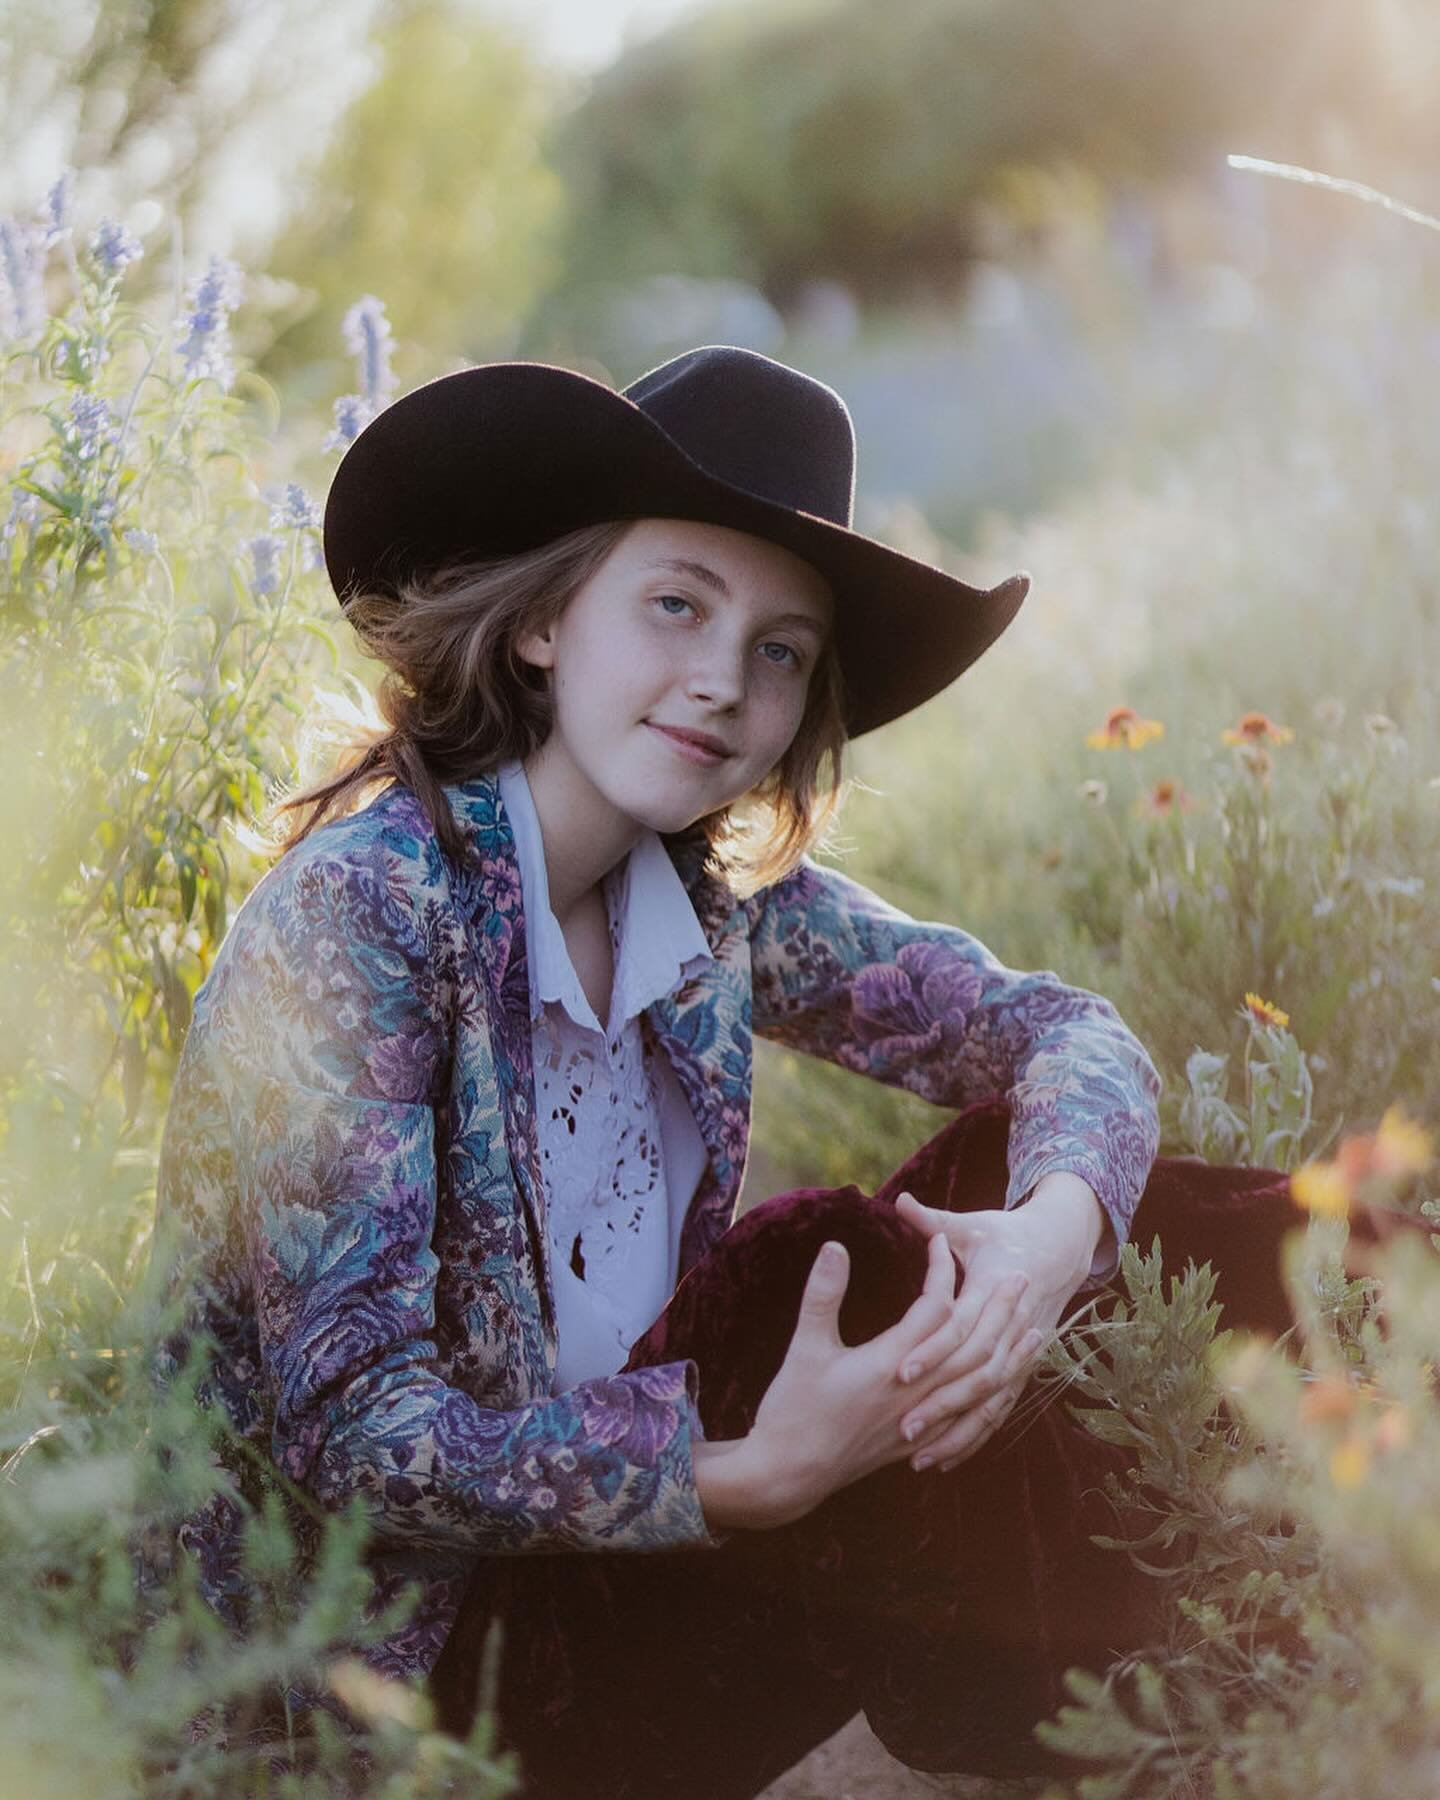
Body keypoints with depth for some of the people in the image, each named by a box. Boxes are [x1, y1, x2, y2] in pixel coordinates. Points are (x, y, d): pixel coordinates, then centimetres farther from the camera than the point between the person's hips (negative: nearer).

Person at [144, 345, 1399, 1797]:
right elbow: (352, 1430, -24)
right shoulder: (359, 912, -21)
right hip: (408, 1643, -6)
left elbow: (1053, 1026, -1)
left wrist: (1056, 1227, -25)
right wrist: (753, 1476, -35)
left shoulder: (720, 899, -1)